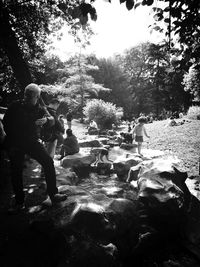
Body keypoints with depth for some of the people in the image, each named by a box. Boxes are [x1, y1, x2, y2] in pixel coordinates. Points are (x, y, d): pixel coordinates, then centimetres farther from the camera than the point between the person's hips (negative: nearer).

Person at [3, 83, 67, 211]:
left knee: (48, 162, -14)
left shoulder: (40, 109, 4)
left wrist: (46, 119, -33)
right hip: (16, 143, 0)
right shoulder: (16, 106, 1)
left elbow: (52, 120, -9)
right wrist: (11, 139, 1)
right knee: (16, 171, -1)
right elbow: (5, 122, 8)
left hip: (33, 141, 1)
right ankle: (19, 202, 14)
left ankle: (53, 194, -4)